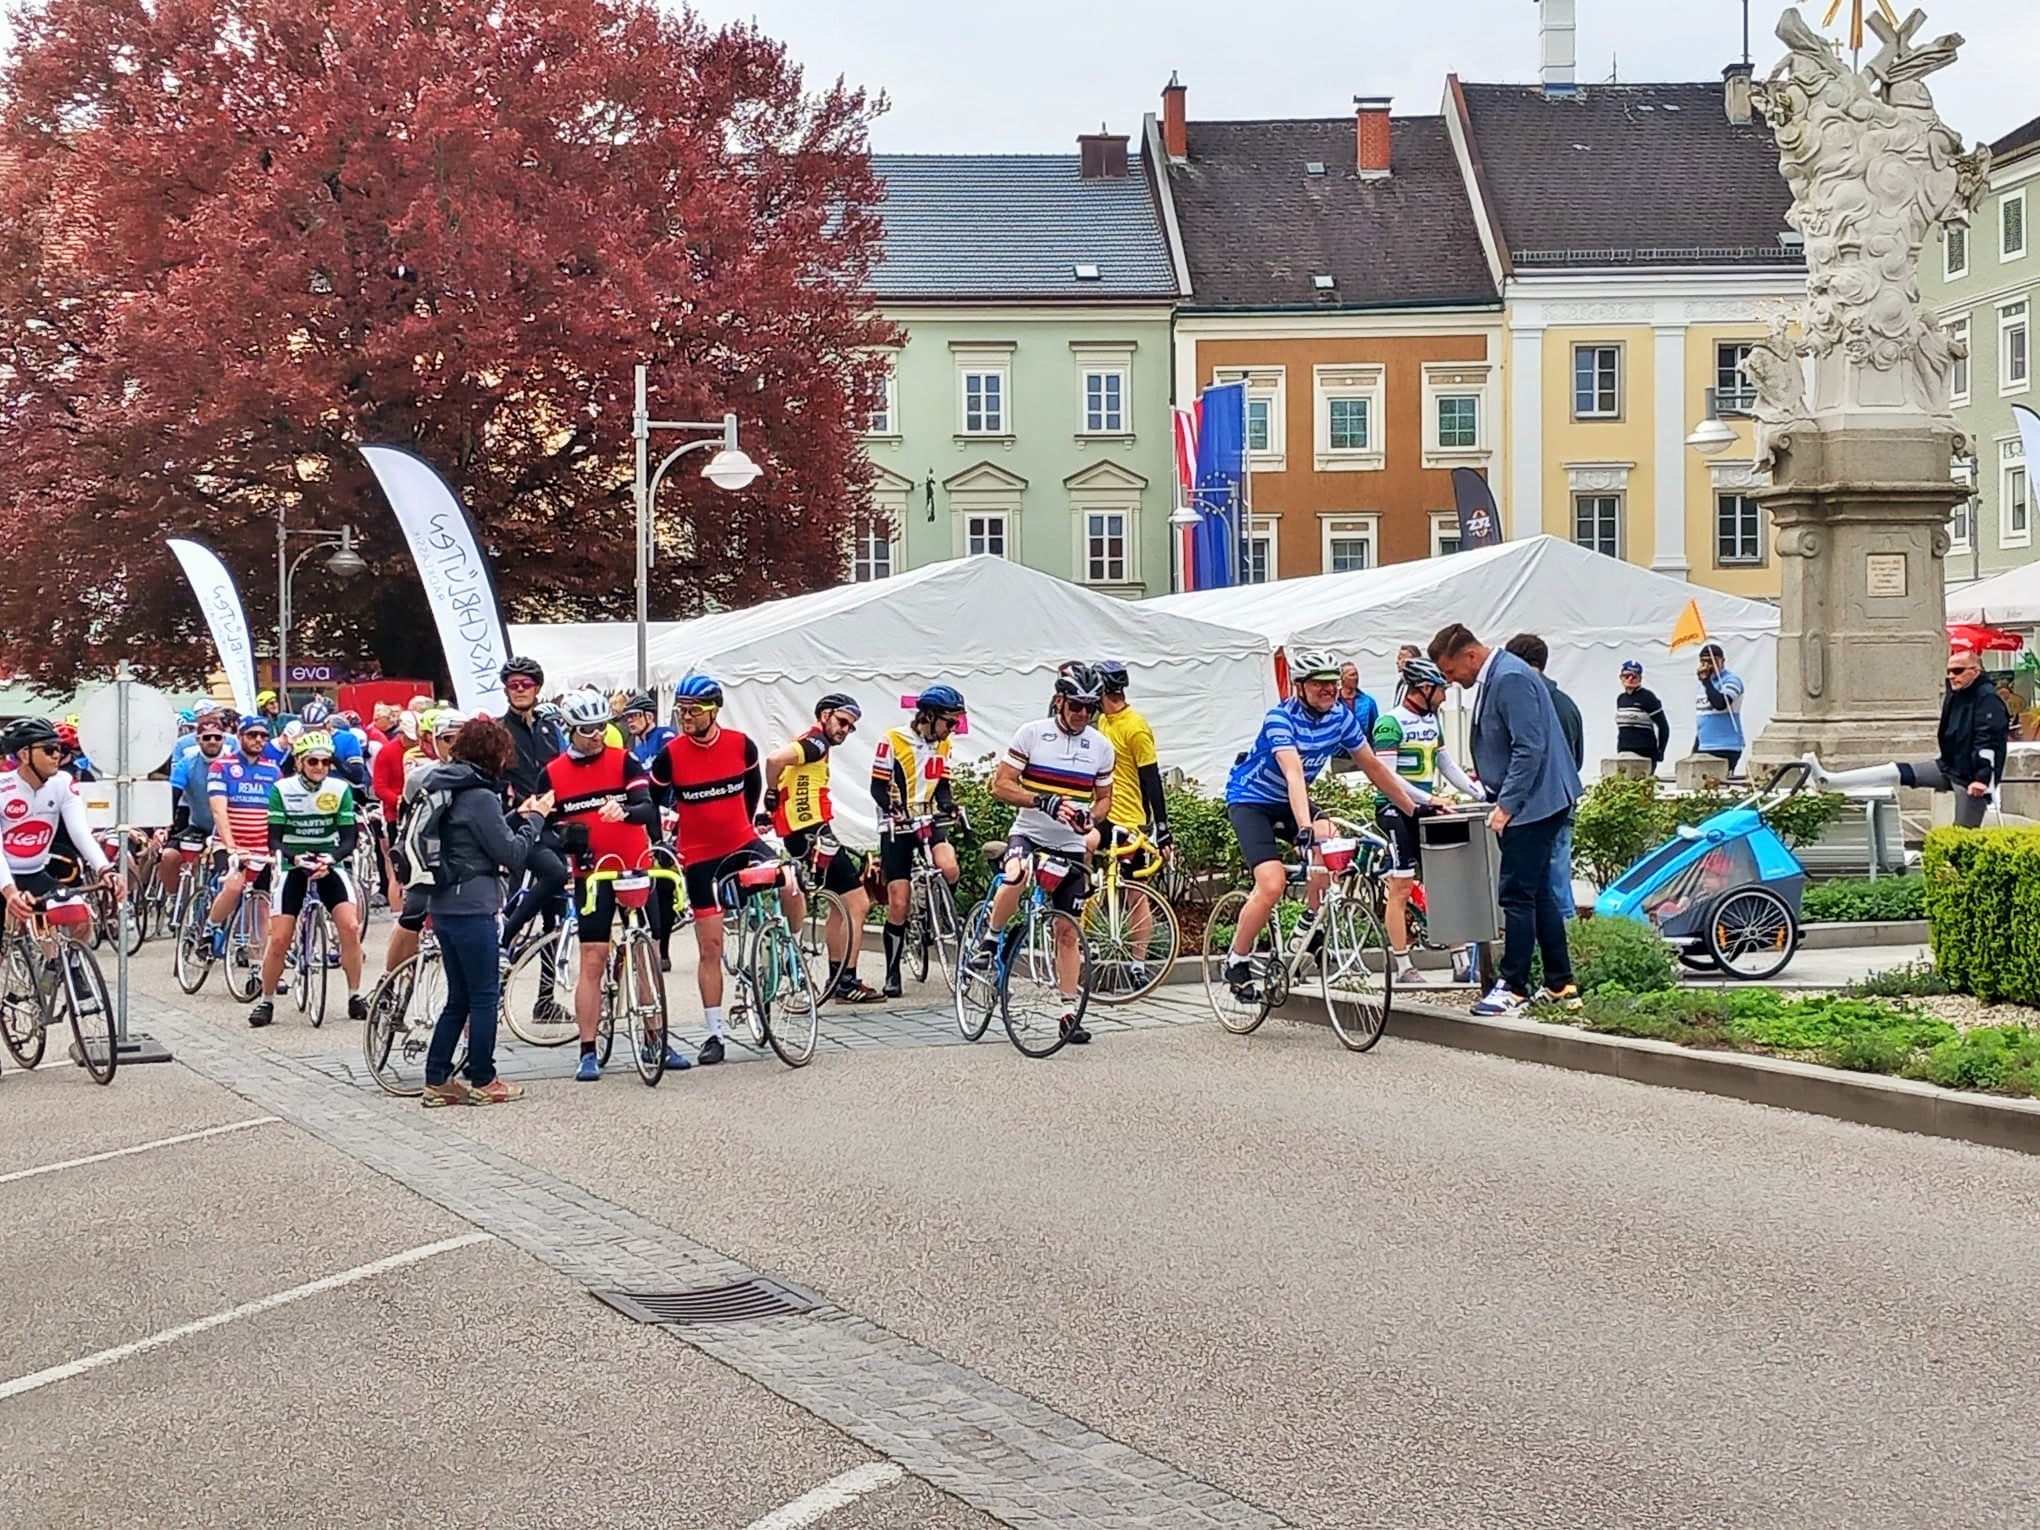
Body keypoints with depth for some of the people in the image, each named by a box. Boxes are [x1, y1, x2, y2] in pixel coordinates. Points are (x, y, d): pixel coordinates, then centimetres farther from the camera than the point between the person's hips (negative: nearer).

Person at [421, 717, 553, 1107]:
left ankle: (437, 1081, 14)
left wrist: (518, 817, 14)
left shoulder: (447, 789, 11)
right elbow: (513, 855, -12)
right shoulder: (480, 796, -16)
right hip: (472, 908, -9)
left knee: (458, 999, 14)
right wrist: (535, 818, 0)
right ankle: (483, 1082, 8)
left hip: (444, 906, 9)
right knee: (485, 996, 2)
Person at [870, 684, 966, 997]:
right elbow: (878, 786, -10)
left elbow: (942, 785, 9)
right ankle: (892, 972, 8)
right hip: (897, 826, -4)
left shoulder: (942, 745, 5)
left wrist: (949, 805, -13)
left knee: (950, 869, -28)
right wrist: (894, 809, -28)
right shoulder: (893, 741, -12)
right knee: (899, 904, -5)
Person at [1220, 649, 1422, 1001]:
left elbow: (1374, 767, 2)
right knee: (1272, 885, -22)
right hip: (1250, 800, -5)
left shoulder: (1341, 717, -8)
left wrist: (1415, 810, 2)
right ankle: (1236, 961, -2)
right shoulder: (1281, 717, -26)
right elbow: (1294, 774, -40)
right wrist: (1304, 828, -52)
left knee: (1330, 842, -26)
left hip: (1287, 802, 5)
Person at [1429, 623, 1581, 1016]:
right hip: (1528, 803, 11)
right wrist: (1488, 771, 18)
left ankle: (1514, 988, -3)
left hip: (1533, 802, -11)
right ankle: (1561, 985, 19)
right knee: (1538, 892, 14)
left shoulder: (1511, 679, -19)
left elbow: (1530, 747, -23)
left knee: (1517, 895, -7)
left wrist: (1506, 804, -22)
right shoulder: (1495, 677, 13)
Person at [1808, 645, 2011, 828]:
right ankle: (1827, 780, -8)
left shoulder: (1988, 700, -16)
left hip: (1972, 777, -8)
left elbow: (1988, 743, -23)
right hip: (1950, 767, 8)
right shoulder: (1953, 696, 13)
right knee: (1897, 773, -2)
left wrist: (1982, 779, -29)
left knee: (1963, 835, -7)